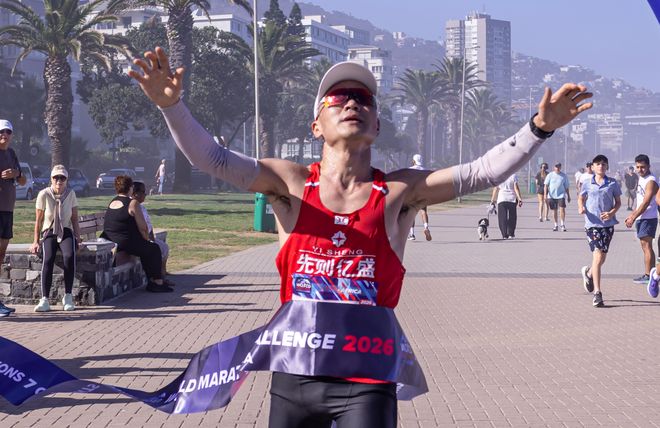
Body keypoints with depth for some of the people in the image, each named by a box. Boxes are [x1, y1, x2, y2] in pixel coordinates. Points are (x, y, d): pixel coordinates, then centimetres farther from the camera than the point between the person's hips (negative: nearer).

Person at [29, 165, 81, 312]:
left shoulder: (71, 194, -1)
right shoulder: (44, 194, -6)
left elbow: (74, 219, 5)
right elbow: (39, 220, 1)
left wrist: (78, 237, -4)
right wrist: (36, 241, -2)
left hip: (66, 232, 1)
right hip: (49, 233, -1)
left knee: (69, 256, -32)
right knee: (48, 259, -31)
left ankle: (68, 297, -23)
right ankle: (45, 300, -33)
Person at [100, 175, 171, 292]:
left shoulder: (112, 202, 14)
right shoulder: (133, 203, -11)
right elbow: (143, 228, -11)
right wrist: (147, 240, 10)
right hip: (125, 243, -8)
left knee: (146, 248, 27)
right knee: (154, 249, 12)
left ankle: (151, 281, 29)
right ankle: (157, 283, 14)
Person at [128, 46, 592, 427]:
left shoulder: (398, 192, 1)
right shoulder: (290, 184, 1)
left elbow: (480, 173, -8)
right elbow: (214, 158, -10)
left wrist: (539, 128, -20)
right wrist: (172, 105, -26)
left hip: (366, 382, -1)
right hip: (295, 375, 2)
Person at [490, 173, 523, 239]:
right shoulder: (513, 176, -2)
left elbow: (495, 189, 4)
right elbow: (516, 188, -7)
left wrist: (493, 199, 12)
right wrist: (519, 198, -6)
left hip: (501, 199, 0)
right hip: (512, 199, 0)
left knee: (502, 218, 1)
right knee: (512, 217, 13)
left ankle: (504, 235, -9)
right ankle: (511, 234, 15)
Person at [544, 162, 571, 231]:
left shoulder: (563, 176, 7)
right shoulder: (550, 175, 4)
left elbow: (566, 187, 12)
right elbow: (546, 185, 3)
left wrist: (568, 196, 12)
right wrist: (545, 195, -6)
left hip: (561, 195, 0)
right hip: (552, 195, 1)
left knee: (562, 209, -14)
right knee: (554, 210, 6)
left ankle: (562, 224, -4)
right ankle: (555, 225, 17)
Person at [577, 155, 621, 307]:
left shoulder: (613, 184, 4)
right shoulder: (587, 184, 4)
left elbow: (618, 202, 10)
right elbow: (581, 198, 16)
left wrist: (612, 213, -9)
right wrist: (581, 208, -6)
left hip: (608, 223, 2)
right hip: (592, 223, -2)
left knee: (602, 257, 10)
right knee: (598, 256, -11)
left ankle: (589, 272, 43)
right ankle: (597, 293, -10)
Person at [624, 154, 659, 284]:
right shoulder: (641, 178, 13)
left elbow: (646, 203, -22)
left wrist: (633, 218, -18)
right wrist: (632, 214, 19)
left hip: (648, 218, -10)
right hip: (641, 218, 10)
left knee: (647, 246, -9)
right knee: (645, 246, 11)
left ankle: (648, 275, -8)